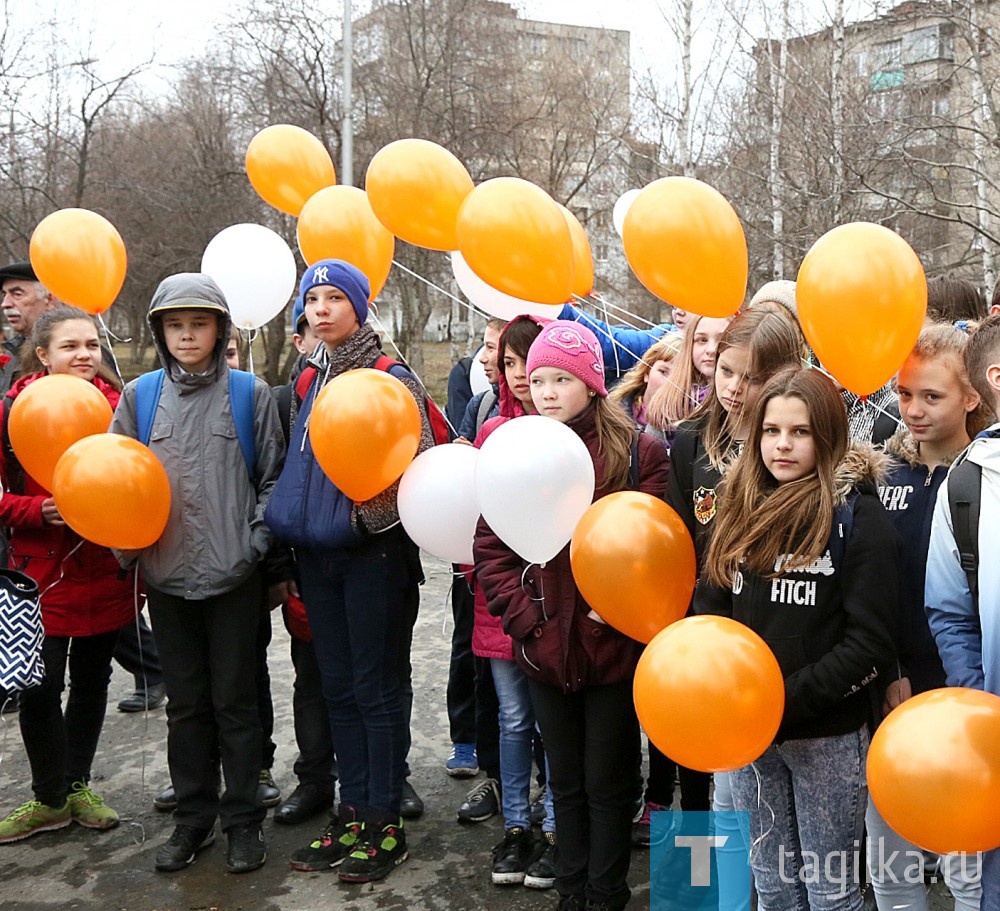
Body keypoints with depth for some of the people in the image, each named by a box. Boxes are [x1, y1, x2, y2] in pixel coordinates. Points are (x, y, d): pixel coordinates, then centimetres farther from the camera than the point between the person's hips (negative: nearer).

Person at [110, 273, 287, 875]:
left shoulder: (252, 394, -1)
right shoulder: (138, 397, 5)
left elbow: (273, 478, 1)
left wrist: (256, 543, -8)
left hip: (235, 575, -2)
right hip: (167, 575, 3)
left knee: (235, 700, 6)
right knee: (185, 702, 13)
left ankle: (244, 820, 20)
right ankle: (193, 818, 27)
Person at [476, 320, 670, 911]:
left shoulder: (638, 452, -8)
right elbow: (491, 548, 1)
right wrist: (526, 619, -7)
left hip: (614, 647, -3)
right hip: (545, 650, 4)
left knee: (608, 782, 10)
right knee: (566, 781, 18)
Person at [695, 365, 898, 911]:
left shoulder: (859, 516, -10)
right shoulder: (741, 509, 6)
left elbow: (867, 643, -13)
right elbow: (708, 606, 9)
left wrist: (788, 698, -20)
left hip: (827, 735, -4)